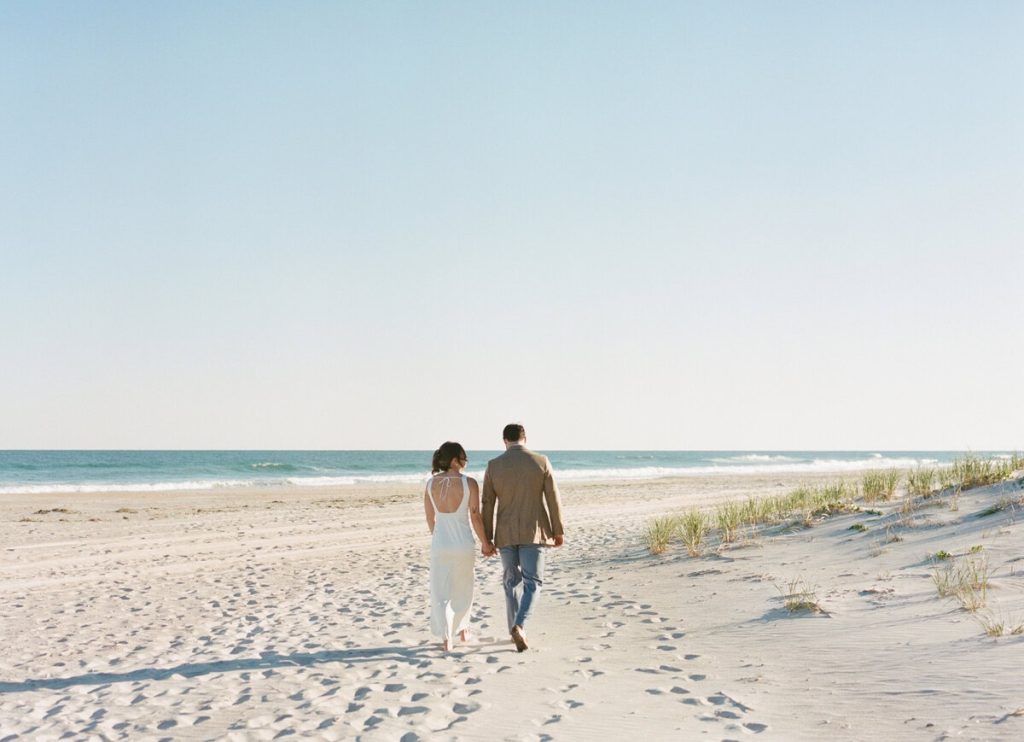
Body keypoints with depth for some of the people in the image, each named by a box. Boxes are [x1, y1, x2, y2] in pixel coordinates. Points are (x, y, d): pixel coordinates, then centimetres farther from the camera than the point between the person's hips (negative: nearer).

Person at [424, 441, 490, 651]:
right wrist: (485, 542, 3)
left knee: (441, 591, 8)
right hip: (464, 543, -1)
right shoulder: (469, 483, -12)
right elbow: (475, 517, -10)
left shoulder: (431, 483, -2)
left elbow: (430, 518, 6)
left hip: (439, 544, 1)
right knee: (463, 587, 20)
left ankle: (446, 636, -2)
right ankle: (462, 628, 36)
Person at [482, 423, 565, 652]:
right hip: (533, 532, -2)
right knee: (532, 582, 3)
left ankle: (517, 631, 18)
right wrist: (558, 531, 6)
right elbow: (553, 499, -4)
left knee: (511, 581, 15)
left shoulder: (493, 465, -2)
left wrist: (487, 540, 5)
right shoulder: (541, 462, -5)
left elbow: (487, 505, -1)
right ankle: (519, 625, -18)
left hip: (506, 533, 2)